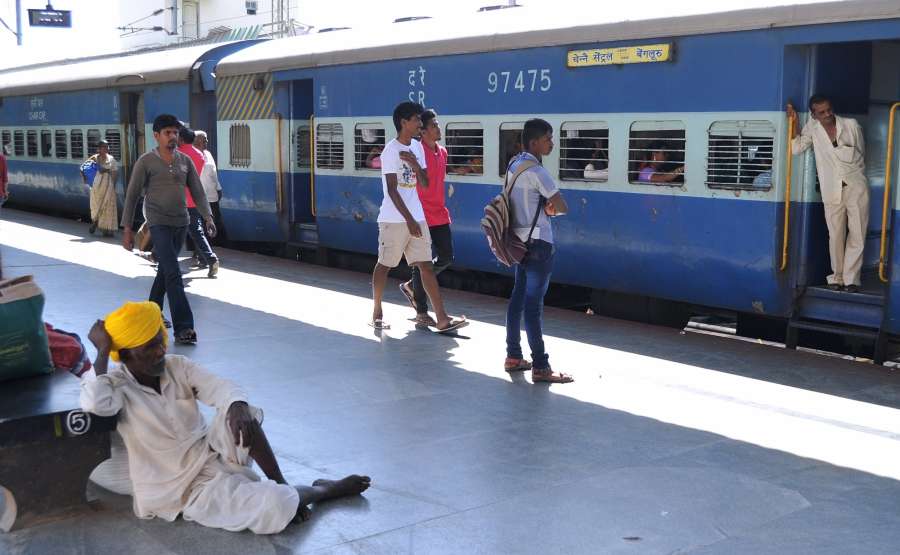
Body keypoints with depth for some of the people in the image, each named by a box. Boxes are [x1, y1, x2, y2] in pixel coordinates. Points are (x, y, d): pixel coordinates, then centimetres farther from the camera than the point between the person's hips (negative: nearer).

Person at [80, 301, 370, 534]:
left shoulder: (178, 366, 1)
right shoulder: (116, 385, -12)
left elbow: (221, 389, -12)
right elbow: (94, 404, -36)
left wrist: (237, 406, -36)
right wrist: (102, 352, -25)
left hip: (213, 454, 5)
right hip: (189, 488, -5)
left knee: (240, 414, -28)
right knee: (277, 508, -25)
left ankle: (280, 485, -11)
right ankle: (324, 490, 9)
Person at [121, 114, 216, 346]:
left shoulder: (185, 161, 10)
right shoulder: (146, 161, -4)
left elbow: (198, 191, 8)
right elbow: (132, 195, -2)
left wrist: (207, 217, -7)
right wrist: (127, 228, -4)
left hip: (181, 224, 5)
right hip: (159, 223, -5)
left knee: (164, 271, 16)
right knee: (173, 274, -14)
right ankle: (183, 327, -15)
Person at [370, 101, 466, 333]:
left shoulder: (417, 147, 11)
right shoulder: (391, 150, -11)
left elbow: (425, 183, 9)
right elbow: (392, 190, -16)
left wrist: (415, 164, -9)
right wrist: (409, 220, -19)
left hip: (416, 217, 7)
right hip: (394, 219, -7)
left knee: (426, 265, 1)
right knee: (384, 264, 6)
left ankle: (442, 318, -3)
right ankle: (377, 313, 22)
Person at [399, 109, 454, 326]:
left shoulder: (442, 152, 12)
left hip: (440, 216, 8)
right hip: (422, 216, -8)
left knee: (446, 257, 11)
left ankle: (411, 285, 30)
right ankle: (421, 312, 8)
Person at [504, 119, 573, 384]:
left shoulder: (514, 165, 10)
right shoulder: (536, 171, -18)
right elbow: (562, 207, -18)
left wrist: (545, 207, 2)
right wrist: (551, 208, 4)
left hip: (519, 239, 10)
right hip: (537, 243, -10)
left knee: (518, 297, 13)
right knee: (534, 303, -8)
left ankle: (513, 356, 20)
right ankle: (540, 367, -5)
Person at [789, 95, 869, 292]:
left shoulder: (851, 125, 0)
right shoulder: (812, 128, 3)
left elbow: (861, 153, 11)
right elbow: (796, 148, -7)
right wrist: (794, 122, -9)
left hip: (856, 187, 0)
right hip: (831, 190, 1)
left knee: (857, 235, -3)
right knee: (835, 236, 3)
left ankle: (851, 278, 2)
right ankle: (836, 277, 13)